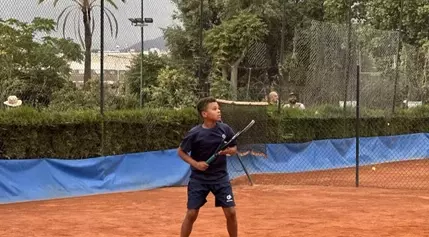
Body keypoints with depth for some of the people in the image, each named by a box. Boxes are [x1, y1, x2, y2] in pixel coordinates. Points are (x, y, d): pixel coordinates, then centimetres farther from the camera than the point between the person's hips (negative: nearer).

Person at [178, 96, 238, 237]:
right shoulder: (194, 133, -13)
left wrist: (228, 151, -15)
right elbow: (180, 151, -1)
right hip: (199, 179, -2)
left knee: (230, 212, -2)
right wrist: (195, 163, -14)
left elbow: (234, 149, 8)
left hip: (220, 177, 2)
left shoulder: (225, 129, -6)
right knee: (191, 214, -1)